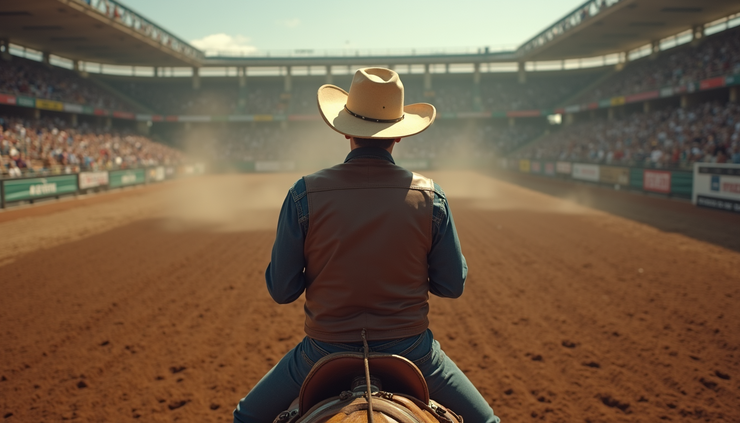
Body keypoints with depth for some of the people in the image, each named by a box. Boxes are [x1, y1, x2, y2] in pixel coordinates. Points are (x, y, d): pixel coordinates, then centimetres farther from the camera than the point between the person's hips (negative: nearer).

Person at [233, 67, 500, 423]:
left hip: (325, 350, 0)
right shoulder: (429, 196, -10)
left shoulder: (305, 194, -13)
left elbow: (281, 290, -7)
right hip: (409, 349, 1)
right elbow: (452, 285, -2)